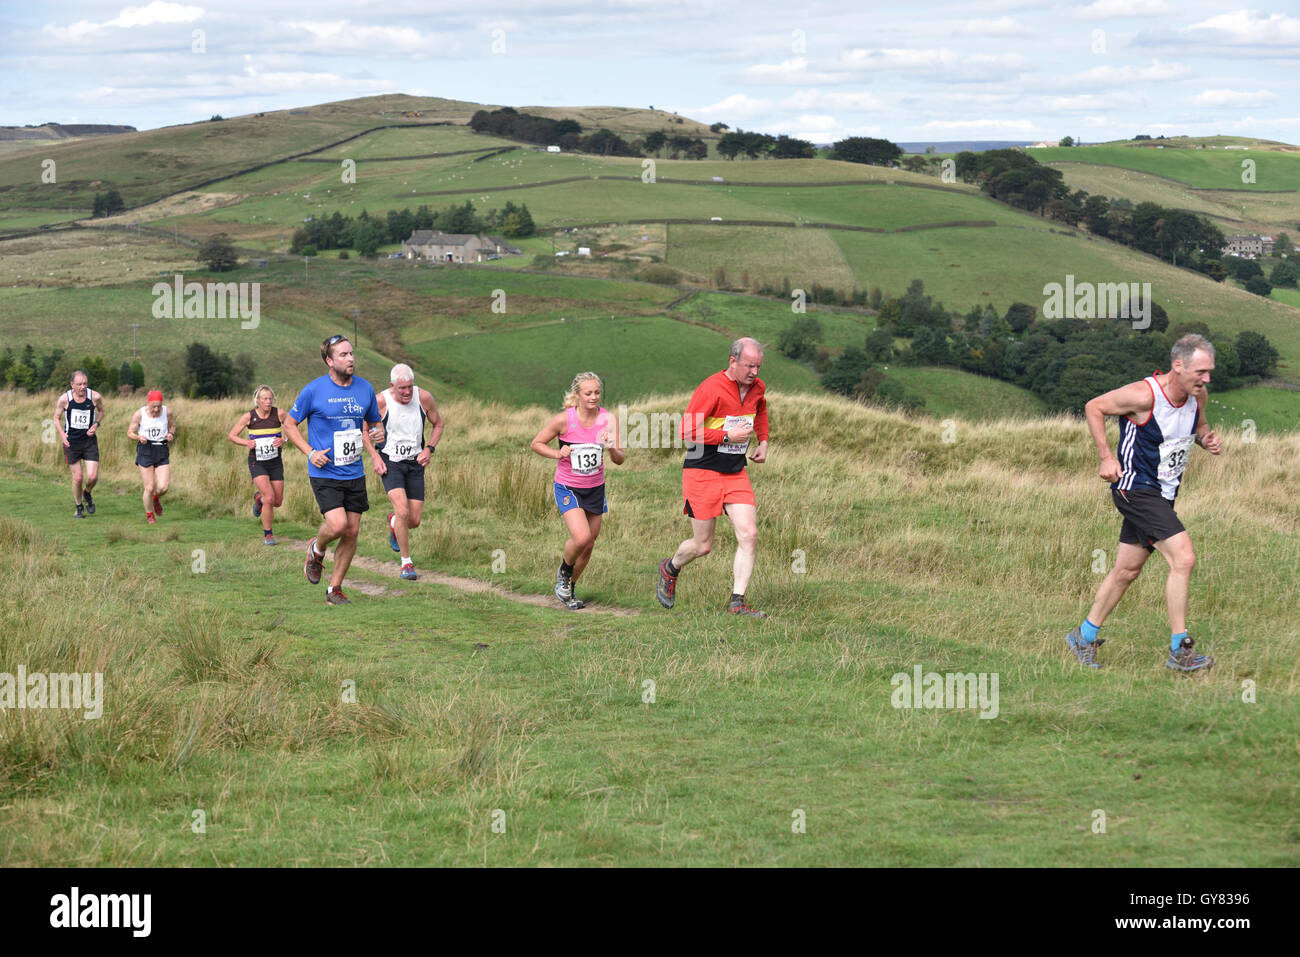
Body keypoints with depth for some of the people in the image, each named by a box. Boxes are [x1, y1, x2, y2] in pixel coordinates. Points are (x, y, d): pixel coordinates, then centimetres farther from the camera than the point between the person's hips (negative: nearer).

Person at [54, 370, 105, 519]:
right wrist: (62, 434, -11)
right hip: (71, 441, -1)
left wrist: (96, 425, -4)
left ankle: (87, 493, 26)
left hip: (90, 440, 1)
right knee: (77, 478, 1)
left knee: (93, 477, -8)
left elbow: (101, 411, 13)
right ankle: (79, 507, 23)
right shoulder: (64, 399, -9)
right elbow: (57, 418, 4)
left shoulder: (95, 397, -7)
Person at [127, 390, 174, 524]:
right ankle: (149, 515, 21)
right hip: (145, 450, -2)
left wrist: (171, 434, -5)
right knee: (149, 488, -3)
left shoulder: (167, 412, -2)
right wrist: (139, 437, -21)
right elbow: (129, 433, 0)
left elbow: (172, 425, 17)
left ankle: (156, 498, 28)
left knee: (163, 487, -9)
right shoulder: (139, 414, -7)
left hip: (162, 452, 2)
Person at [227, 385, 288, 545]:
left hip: (275, 461, 3)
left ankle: (259, 498, 43)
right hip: (257, 463, -3)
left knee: (278, 501, 7)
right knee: (269, 497, -19)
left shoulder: (279, 414, -7)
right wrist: (246, 442, -18)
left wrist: (283, 439, -14)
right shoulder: (249, 417, -9)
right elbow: (231, 435, 0)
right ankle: (267, 534, -1)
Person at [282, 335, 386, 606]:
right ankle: (317, 550, 14)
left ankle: (335, 589, 16)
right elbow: (289, 424, 1)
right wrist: (310, 452, -12)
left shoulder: (365, 389, 4)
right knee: (337, 524, -21)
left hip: (354, 474, 5)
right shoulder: (314, 390, -9)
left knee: (352, 532, 3)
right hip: (324, 473, -5)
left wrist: (375, 455, 4)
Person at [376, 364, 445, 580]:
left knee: (414, 521, 3)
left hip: (415, 464, 3)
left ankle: (393, 522, 41)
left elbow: (438, 424, 9)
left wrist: (429, 449, -5)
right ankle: (406, 562, -5)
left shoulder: (424, 398, -9)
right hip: (390, 463, -3)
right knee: (402, 511, -22)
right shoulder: (381, 402, -15)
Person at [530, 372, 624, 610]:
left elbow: (619, 460, -7)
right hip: (567, 488, -4)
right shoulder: (565, 419, -16)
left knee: (589, 545, 10)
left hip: (595, 489, 4)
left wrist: (611, 449, -29)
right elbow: (536, 443, -4)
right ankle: (564, 571, 10)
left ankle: (569, 589, 32)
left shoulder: (608, 419, -8)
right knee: (581, 537, -22)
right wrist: (557, 454, -21)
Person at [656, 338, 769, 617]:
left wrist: (762, 442, 17)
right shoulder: (711, 389, -18)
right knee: (703, 546, 2)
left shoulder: (756, 387, 5)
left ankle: (737, 603, -6)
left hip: (736, 474, 6)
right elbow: (687, 431, -21)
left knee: (749, 535, -10)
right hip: (703, 473, -6)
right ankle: (671, 569, 35)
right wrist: (728, 436, -21)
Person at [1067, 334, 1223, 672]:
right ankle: (1179, 651, -12)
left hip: (1163, 494, 8)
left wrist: (1207, 439, -5)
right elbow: (1093, 408, -11)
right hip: (1135, 489, -8)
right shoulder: (1143, 395, -23)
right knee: (1184, 558, -18)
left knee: (1127, 569, 15)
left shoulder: (1197, 395, -2)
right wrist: (1107, 458, -16)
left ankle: (1084, 636, 31)